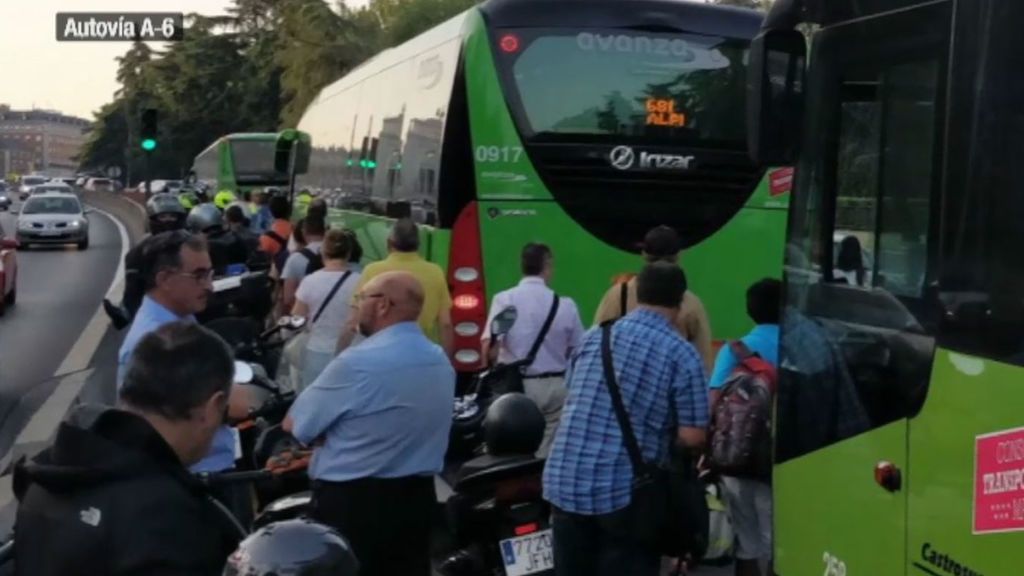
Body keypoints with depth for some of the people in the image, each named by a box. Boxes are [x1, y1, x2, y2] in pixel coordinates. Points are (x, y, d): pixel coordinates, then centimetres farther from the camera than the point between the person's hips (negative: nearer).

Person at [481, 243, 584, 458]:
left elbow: (489, 346, -15)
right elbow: (578, 349, 7)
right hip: (555, 386, 2)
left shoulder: (504, 299, -7)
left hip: (517, 385, -1)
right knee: (548, 453, 10)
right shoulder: (566, 304, -1)